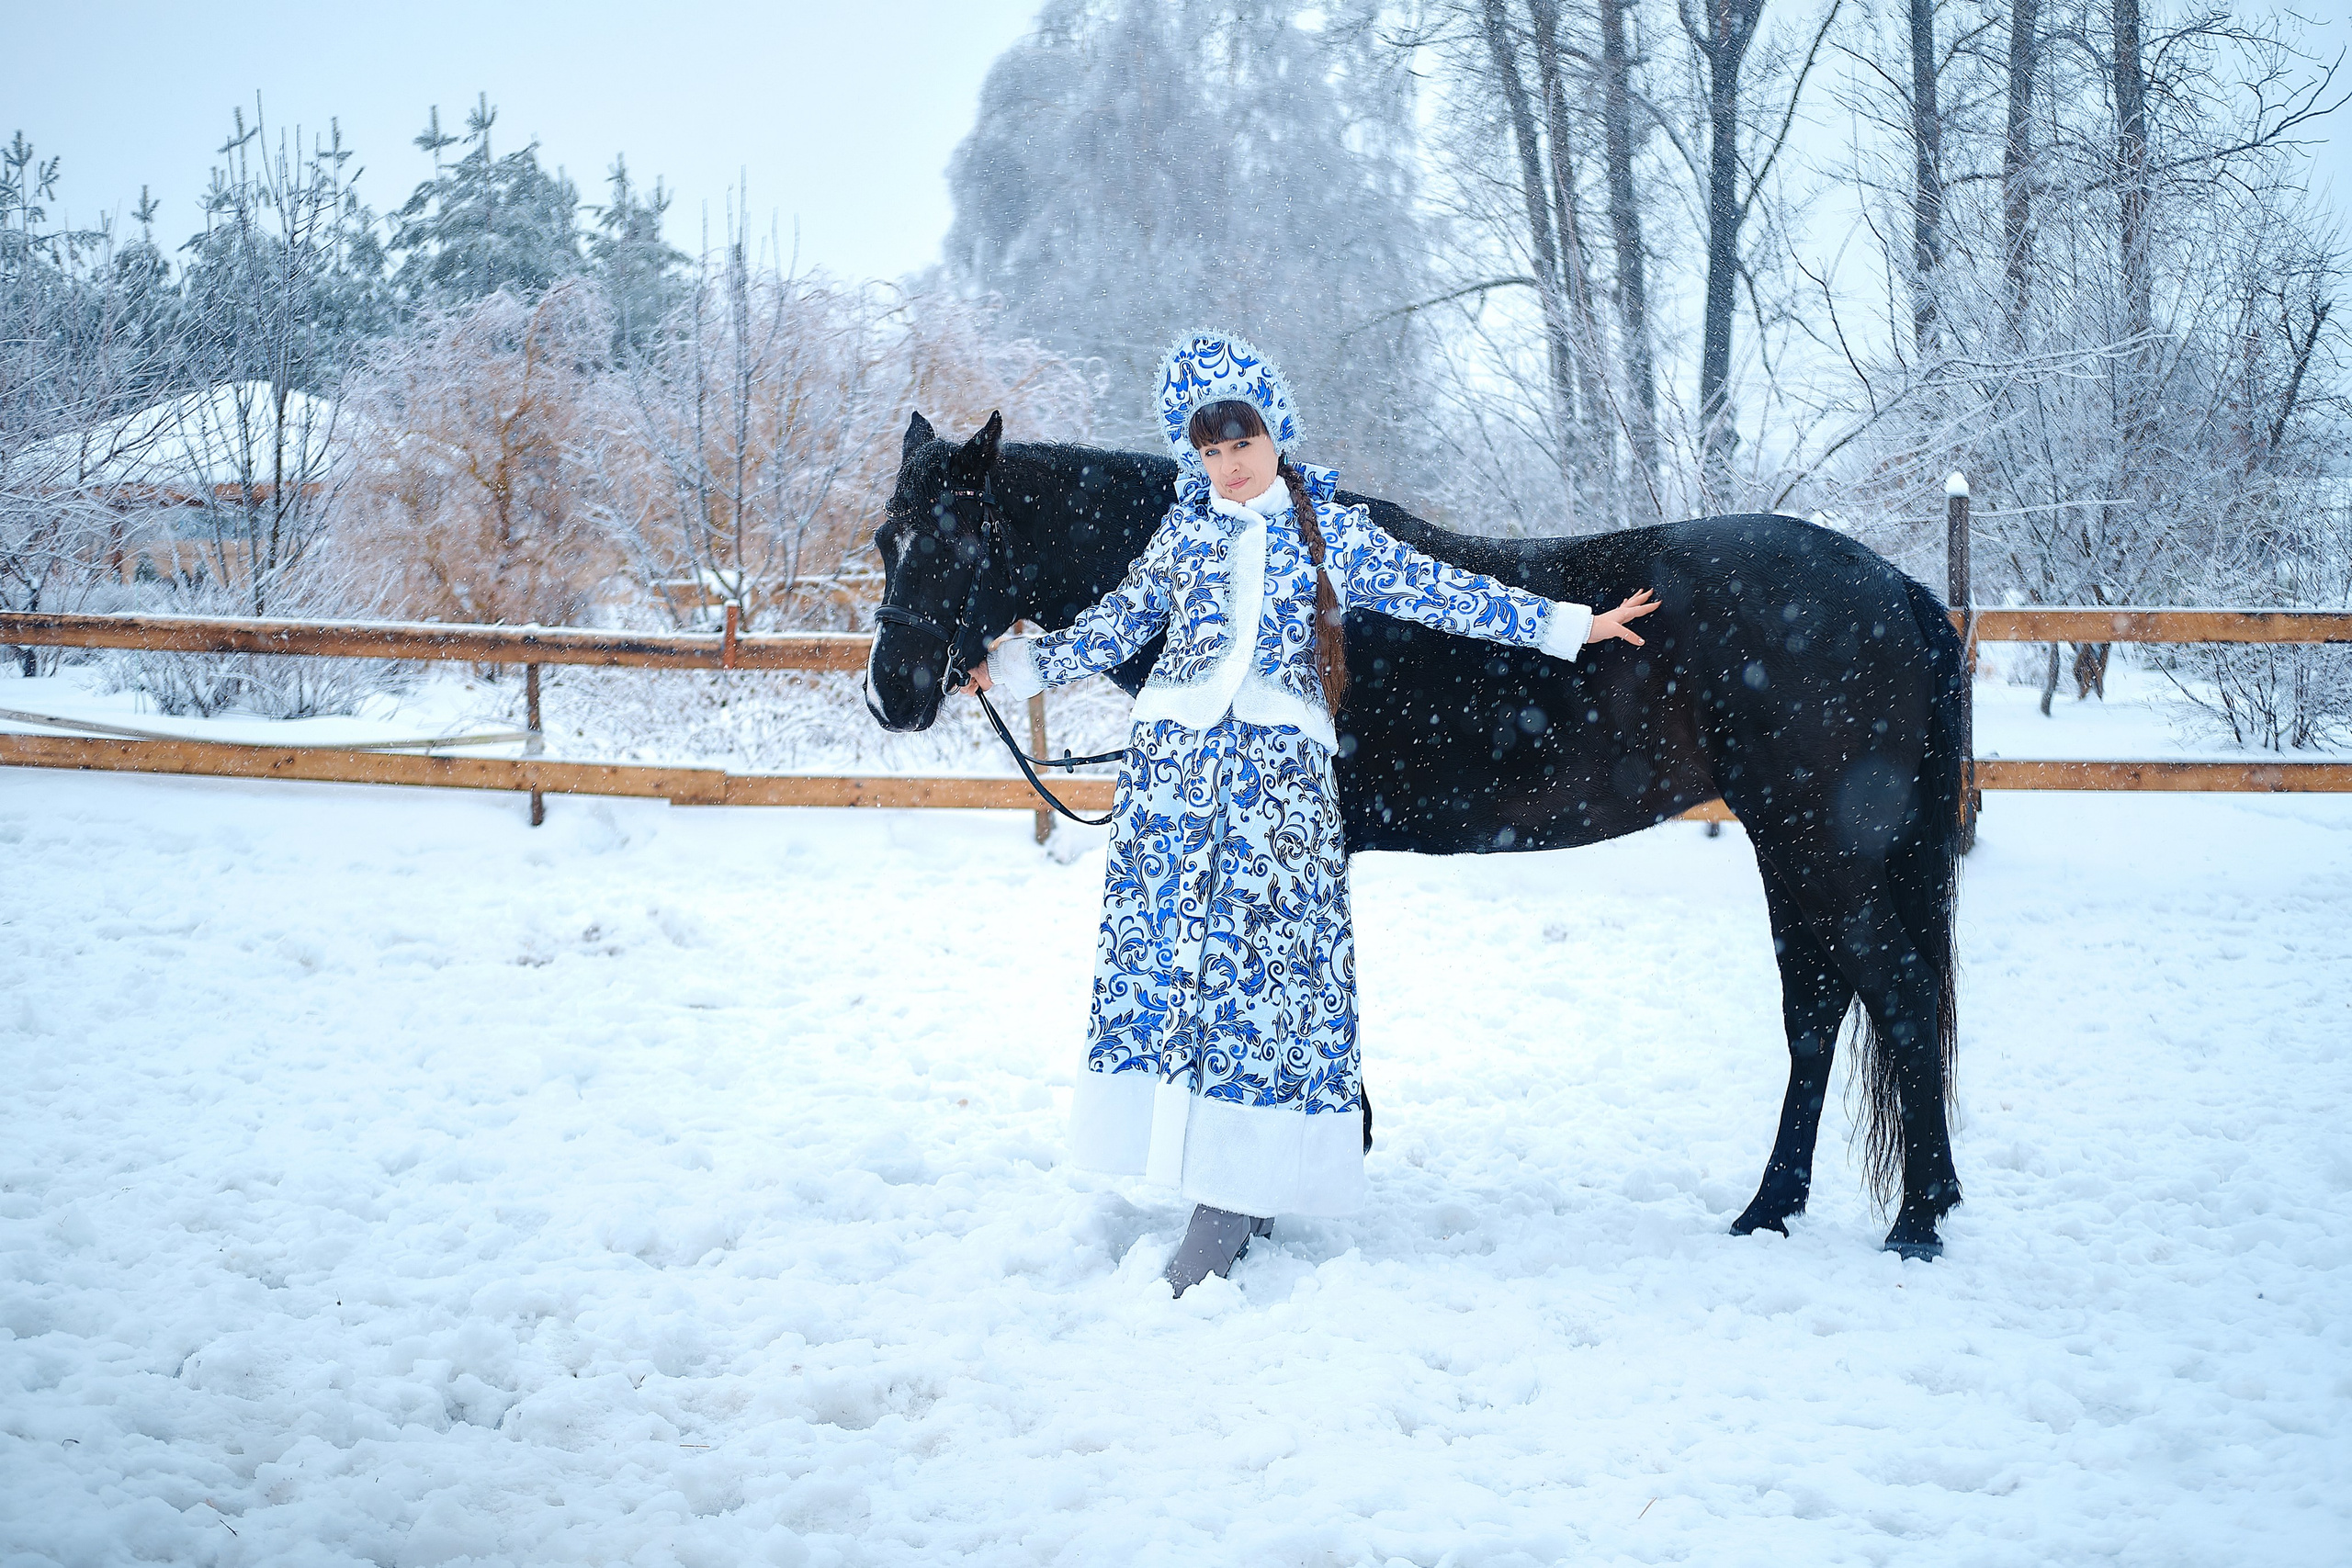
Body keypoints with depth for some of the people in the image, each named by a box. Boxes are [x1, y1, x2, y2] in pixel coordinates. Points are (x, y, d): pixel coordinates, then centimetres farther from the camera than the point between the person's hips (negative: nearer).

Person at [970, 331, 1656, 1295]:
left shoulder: (1330, 531, 9)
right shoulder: (1183, 534, 13)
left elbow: (1438, 592, 11)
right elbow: (1115, 626, 22)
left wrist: (1566, 627, 10)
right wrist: (1020, 666, 21)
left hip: (1279, 768, -2)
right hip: (1173, 760, 3)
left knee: (1259, 961, -7)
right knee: (1168, 952, -1)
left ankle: (1233, 1201, -6)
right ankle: (1231, 1192, 9)